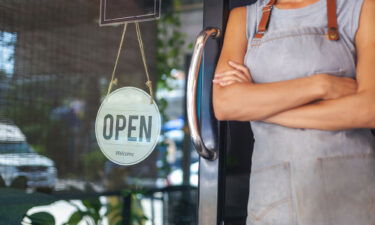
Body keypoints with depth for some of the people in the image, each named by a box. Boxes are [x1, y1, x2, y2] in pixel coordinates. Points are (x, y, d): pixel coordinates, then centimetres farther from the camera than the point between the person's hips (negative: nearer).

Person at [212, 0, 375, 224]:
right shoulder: (244, 18, 10)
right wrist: (321, 85, -11)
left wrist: (256, 105, -7)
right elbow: (224, 105, -5)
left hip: (352, 187, -2)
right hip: (275, 196, 2)